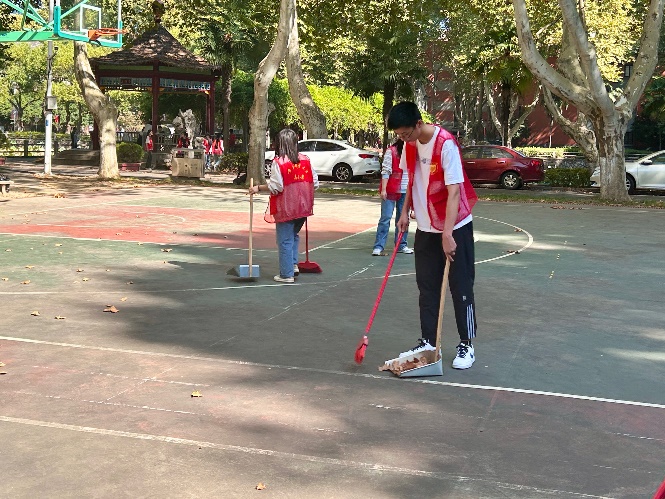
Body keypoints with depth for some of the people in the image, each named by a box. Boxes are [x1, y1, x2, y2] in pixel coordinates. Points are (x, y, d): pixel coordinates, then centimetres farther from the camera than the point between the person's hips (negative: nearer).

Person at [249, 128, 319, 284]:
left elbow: (275, 187, -17)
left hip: (285, 208, -5)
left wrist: (258, 188, -4)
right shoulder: (305, 160, 2)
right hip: (303, 207, 5)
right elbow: (315, 183, 4)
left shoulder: (278, 162, -13)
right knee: (293, 235, 24)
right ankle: (293, 264, 19)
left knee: (285, 240, 4)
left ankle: (287, 274, 7)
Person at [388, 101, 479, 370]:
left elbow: (454, 191, -26)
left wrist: (447, 234, -30)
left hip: (455, 227, -7)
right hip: (425, 227, 7)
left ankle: (466, 345, 14)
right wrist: (405, 211, 9)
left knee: (461, 287, 3)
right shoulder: (411, 145, 1)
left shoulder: (445, 144, -22)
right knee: (427, 287, 10)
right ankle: (428, 342, 19)